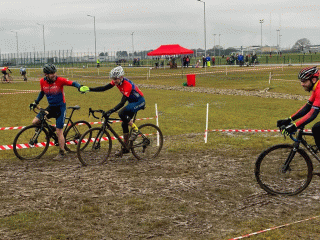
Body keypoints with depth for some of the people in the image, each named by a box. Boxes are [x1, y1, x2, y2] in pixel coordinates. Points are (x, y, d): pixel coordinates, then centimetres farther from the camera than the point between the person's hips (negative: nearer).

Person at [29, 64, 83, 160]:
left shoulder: (60, 80, -19)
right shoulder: (42, 81, -6)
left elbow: (73, 83, -14)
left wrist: (80, 87, -33)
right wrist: (36, 102, 9)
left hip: (60, 108, -5)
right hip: (51, 107, 5)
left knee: (59, 132, -6)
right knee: (35, 122, -4)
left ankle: (62, 153, 10)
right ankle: (51, 129, 21)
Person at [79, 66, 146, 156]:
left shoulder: (127, 85, -31)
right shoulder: (116, 81, -8)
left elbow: (122, 103, -35)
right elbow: (104, 88, -6)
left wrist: (111, 111, -44)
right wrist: (89, 89, -15)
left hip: (140, 101, -9)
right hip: (132, 101, 9)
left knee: (121, 113, -29)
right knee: (124, 124, 7)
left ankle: (135, 130, -10)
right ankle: (125, 147, 17)